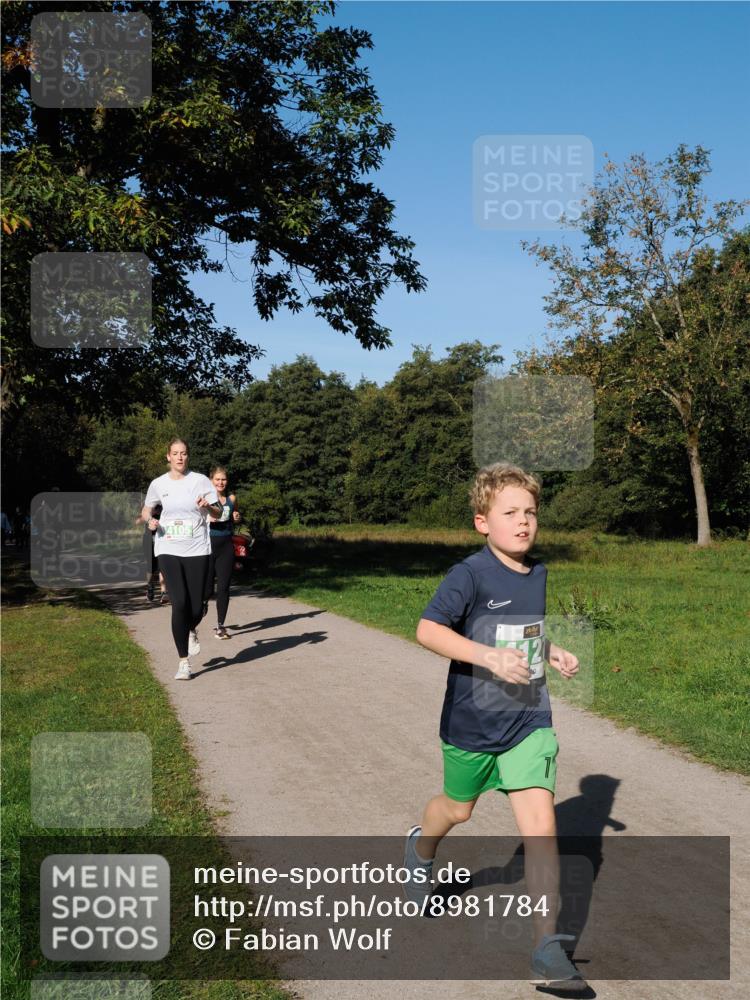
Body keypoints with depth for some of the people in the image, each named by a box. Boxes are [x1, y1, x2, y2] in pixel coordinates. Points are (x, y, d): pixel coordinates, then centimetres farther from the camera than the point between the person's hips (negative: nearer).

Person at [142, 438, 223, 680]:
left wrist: (208, 506, -19)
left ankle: (191, 632, 39)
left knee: (196, 608, -1)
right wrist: (149, 520, -3)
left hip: (197, 551, 0)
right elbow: (146, 509, 20)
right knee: (179, 603, -13)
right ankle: (183, 663, -3)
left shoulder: (200, 481, 0)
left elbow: (218, 513, 3)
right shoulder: (158, 484, 4)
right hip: (168, 550, 0)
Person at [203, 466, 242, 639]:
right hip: (208, 545, -3)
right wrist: (208, 519, -20)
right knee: (207, 588, 1)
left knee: (223, 588, 0)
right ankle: (203, 601, 37)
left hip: (226, 546, 3)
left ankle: (220, 626, 8)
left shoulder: (231, 498, 8)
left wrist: (236, 518, 2)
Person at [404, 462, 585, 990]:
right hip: (472, 723, -3)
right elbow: (428, 629, -24)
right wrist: (489, 656, -32)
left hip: (530, 721, 3)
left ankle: (548, 949, -2)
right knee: (458, 807, 21)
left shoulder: (539, 573, 2)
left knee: (540, 822, -9)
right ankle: (422, 848, 57)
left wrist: (553, 653, 3)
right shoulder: (471, 574, -17)